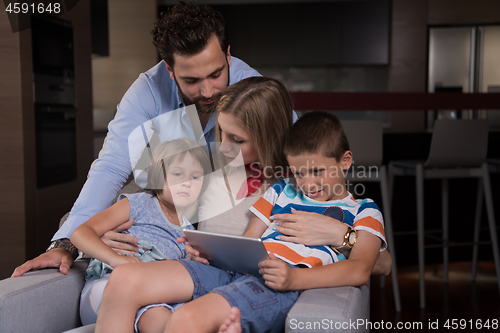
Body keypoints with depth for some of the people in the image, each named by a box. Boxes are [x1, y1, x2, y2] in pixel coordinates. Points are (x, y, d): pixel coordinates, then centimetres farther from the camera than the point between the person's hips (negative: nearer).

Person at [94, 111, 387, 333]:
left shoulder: (363, 211, 15)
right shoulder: (281, 192, 31)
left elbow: (360, 270, -4)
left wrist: (294, 278, -20)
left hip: (280, 287, -6)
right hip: (236, 270, 6)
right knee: (124, 279, -17)